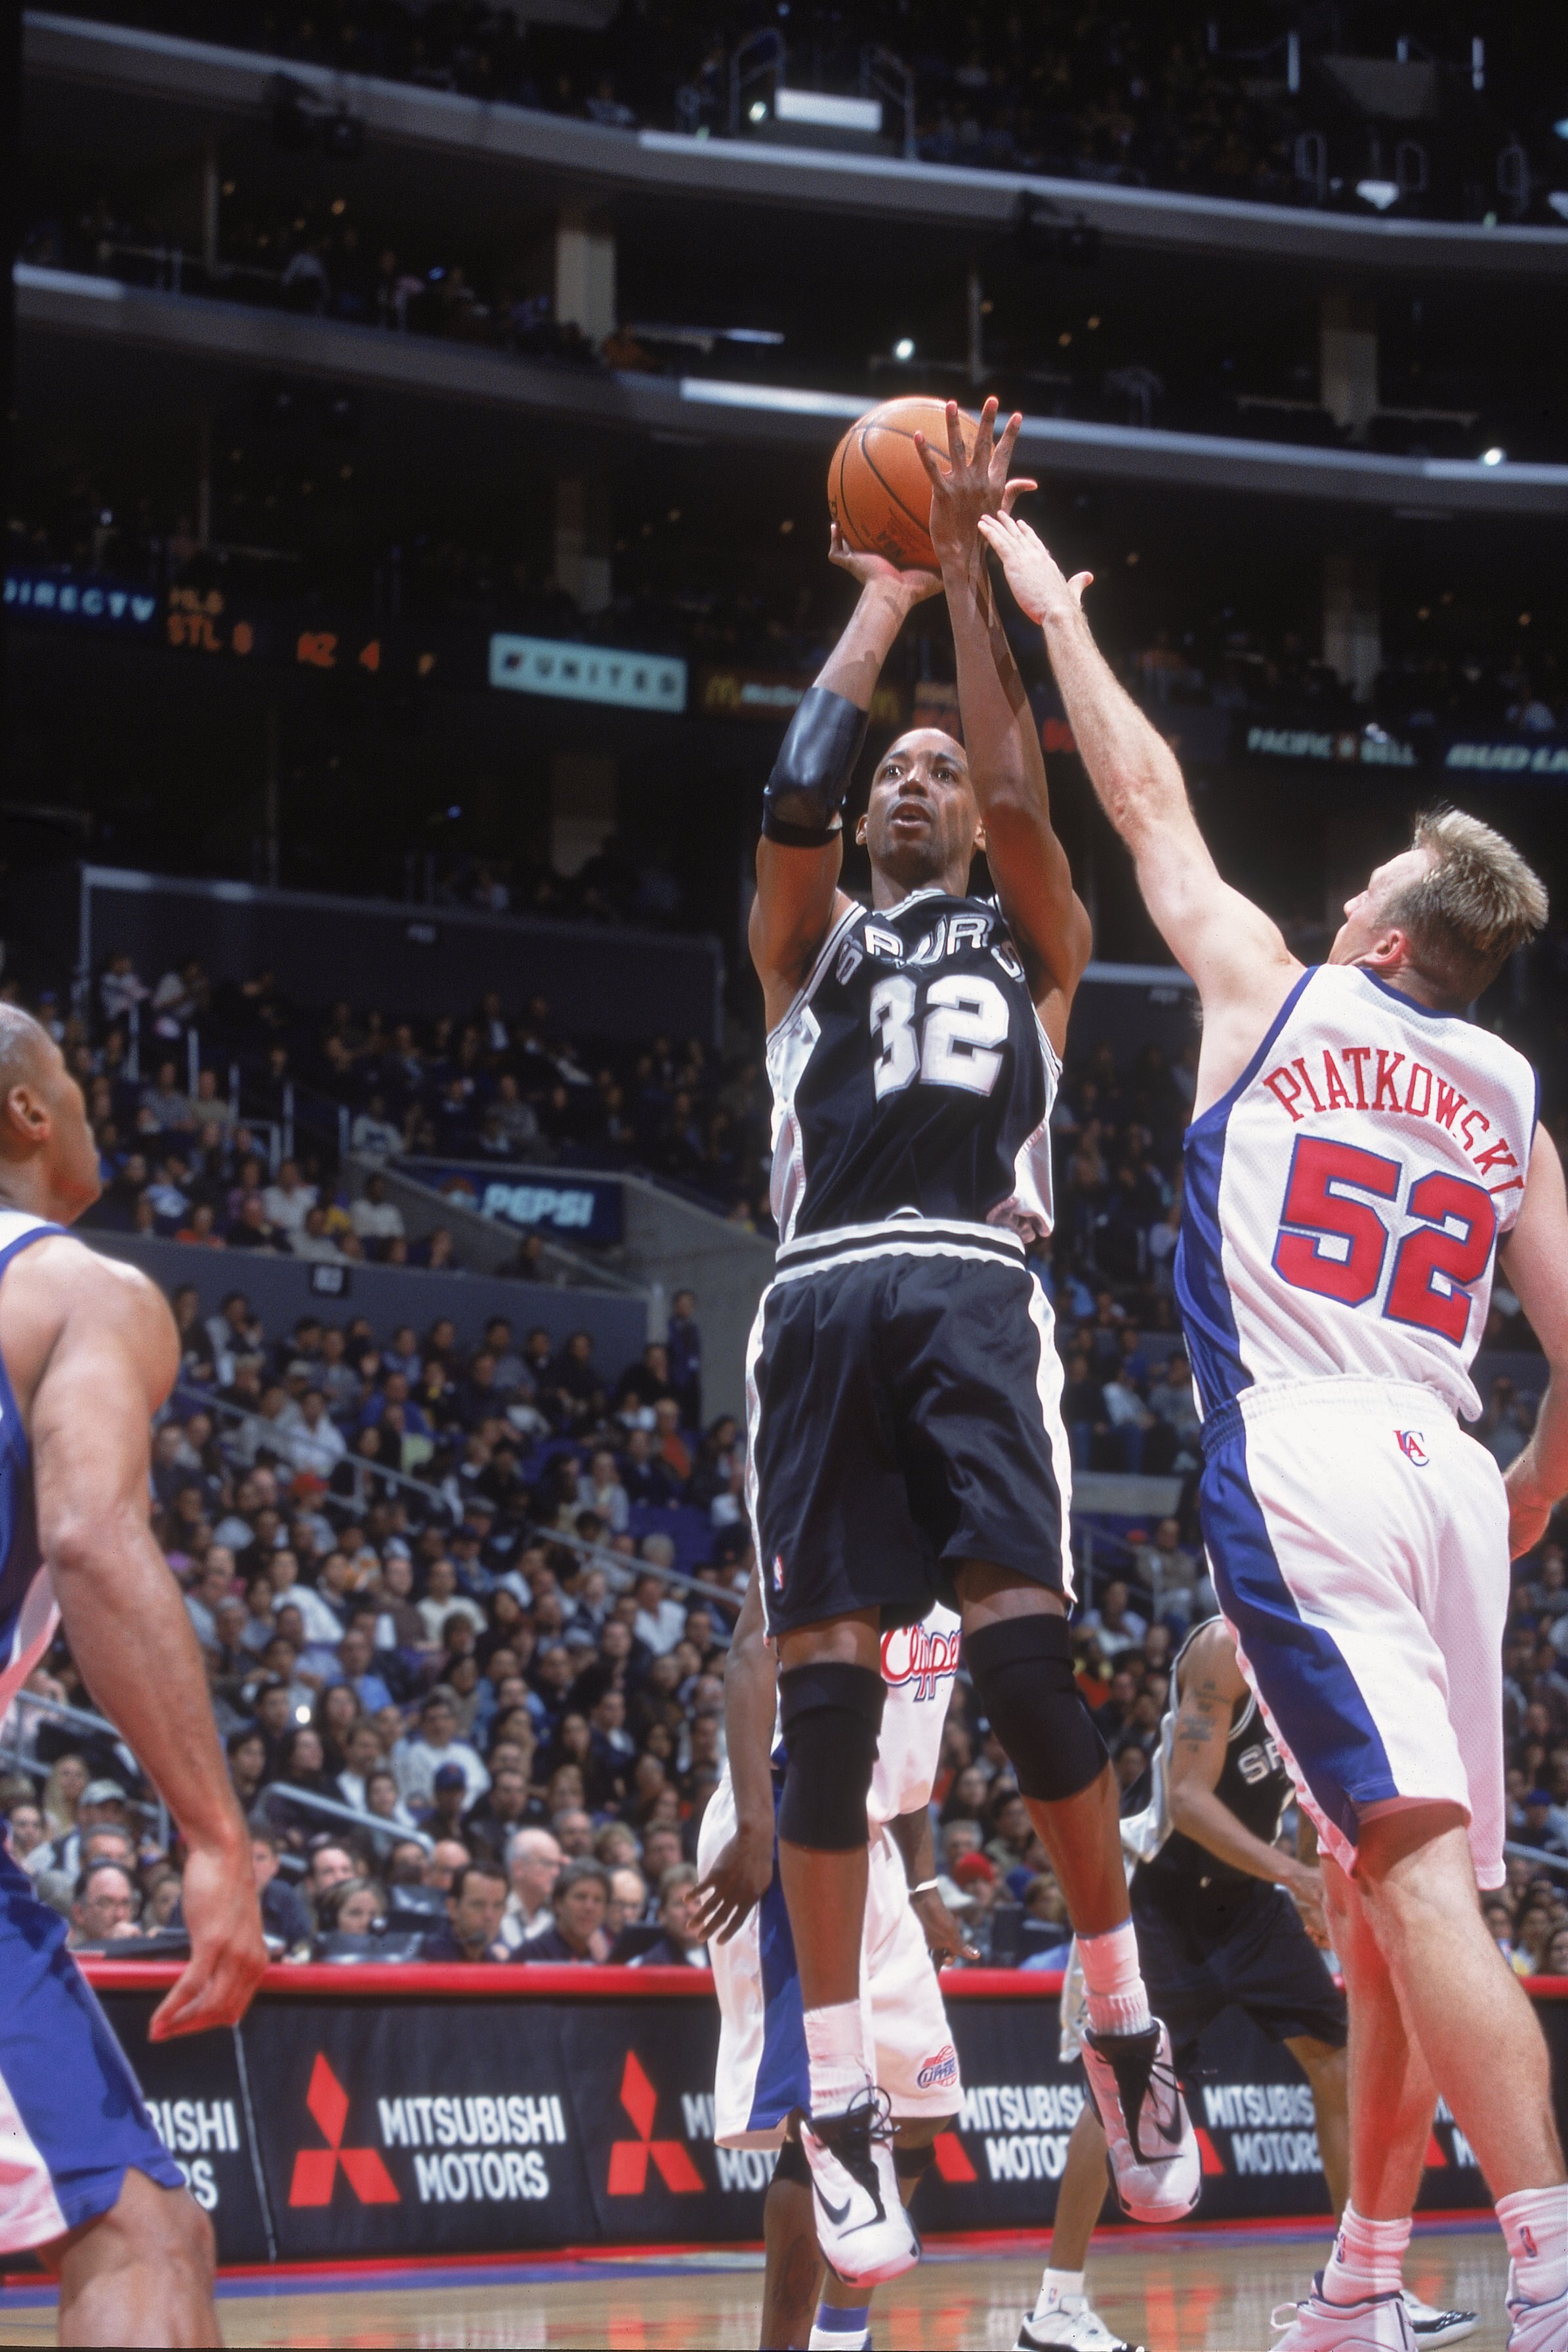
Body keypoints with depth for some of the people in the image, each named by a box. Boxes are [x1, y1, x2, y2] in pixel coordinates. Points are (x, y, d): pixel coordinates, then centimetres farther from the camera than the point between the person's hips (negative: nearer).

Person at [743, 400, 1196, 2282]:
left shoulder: (1030, 945, 23)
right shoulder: (808, 941, 25)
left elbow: (1023, 794, 5)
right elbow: (794, 792, 7)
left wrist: (969, 572, 8)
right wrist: (883, 595, 16)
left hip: (972, 1295, -1)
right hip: (822, 1303, 1)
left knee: (1028, 1659, -17)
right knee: (824, 1697, -5)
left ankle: (1123, 2021, -1)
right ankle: (839, 2105, -3)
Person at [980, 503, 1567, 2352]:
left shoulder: (1271, 994, 8)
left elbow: (1145, 796, 19)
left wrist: (1054, 615, 31)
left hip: (1298, 1454, -5)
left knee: (1418, 1866, -16)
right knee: (1378, 1887, 15)